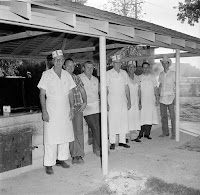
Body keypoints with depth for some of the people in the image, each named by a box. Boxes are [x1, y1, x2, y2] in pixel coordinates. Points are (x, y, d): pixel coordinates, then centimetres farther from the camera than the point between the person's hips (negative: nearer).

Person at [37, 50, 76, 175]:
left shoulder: (67, 75, 8)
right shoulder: (47, 74, -3)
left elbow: (70, 93, 12)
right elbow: (42, 94, -4)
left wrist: (72, 108, 5)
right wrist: (44, 111, -11)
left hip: (65, 111, 4)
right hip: (51, 112, -4)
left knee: (65, 136, 9)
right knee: (51, 138, -4)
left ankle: (61, 159, 24)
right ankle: (49, 164, 4)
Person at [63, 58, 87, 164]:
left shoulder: (76, 78, 12)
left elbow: (82, 91, 15)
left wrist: (85, 102, 0)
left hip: (78, 107, 2)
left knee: (79, 131, -2)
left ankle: (79, 155, 4)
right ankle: (74, 155, 9)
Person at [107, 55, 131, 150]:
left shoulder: (124, 73, 11)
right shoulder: (108, 74, -3)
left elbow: (126, 87, 14)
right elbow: (105, 89, -5)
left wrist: (129, 101, 10)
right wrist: (106, 103, -10)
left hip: (123, 100, 4)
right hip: (112, 101, -4)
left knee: (124, 121, 5)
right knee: (112, 122, -3)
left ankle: (122, 141, 14)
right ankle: (112, 142, 5)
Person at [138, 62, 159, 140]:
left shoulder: (152, 77, 9)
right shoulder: (139, 78, 5)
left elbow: (155, 89, 10)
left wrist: (157, 98, 4)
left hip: (151, 100, 2)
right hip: (142, 100, -2)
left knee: (150, 117, 1)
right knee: (142, 117, -5)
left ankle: (147, 133, 10)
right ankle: (140, 134, 4)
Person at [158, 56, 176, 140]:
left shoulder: (173, 73, -1)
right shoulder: (161, 74, 13)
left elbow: (176, 86, -2)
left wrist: (175, 97, -9)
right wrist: (158, 95, 11)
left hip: (170, 97, -5)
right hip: (162, 98, 5)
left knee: (172, 116, -4)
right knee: (163, 115, 7)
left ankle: (173, 134, 2)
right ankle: (165, 132, 17)